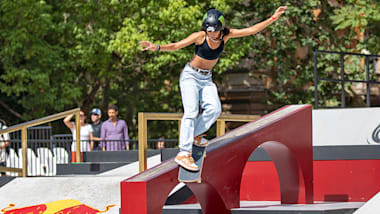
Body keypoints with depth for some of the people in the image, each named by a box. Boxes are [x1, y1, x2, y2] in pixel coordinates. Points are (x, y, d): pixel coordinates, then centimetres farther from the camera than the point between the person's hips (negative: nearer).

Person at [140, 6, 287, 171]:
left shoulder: (226, 35, -7)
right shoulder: (200, 36, -18)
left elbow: (251, 30, -4)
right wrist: (157, 47, -36)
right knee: (191, 111, -20)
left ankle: (194, 134, 7)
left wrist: (273, 18, -7)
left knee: (214, 108, -18)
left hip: (206, 79, 5)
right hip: (191, 75, -4)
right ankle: (184, 154, -26)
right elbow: (176, 46, -19)